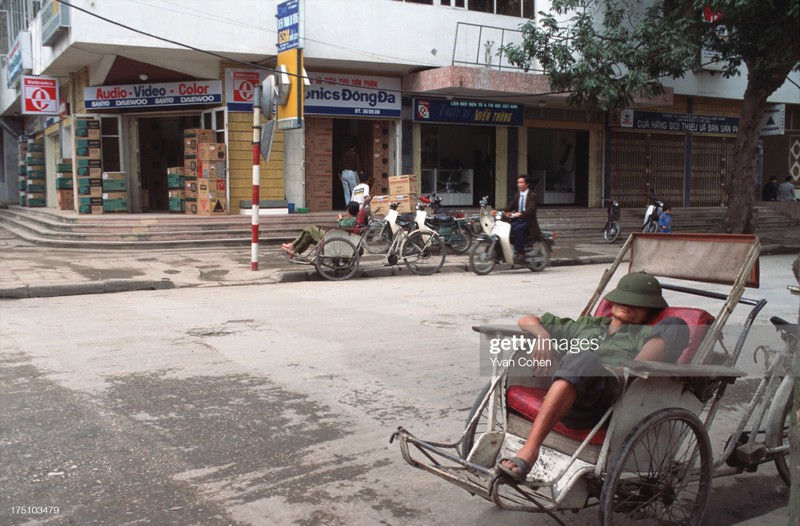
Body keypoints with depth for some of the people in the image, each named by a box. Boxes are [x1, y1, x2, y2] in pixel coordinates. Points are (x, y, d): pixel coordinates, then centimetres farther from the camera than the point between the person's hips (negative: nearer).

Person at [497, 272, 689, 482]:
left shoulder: (646, 334, 32)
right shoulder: (585, 326, 40)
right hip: (569, 401, 1)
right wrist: (544, 336, 14)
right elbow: (527, 321, 39)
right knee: (581, 357, -36)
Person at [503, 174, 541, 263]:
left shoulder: (532, 195, -4)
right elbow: (509, 207, 8)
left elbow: (531, 209, -19)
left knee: (517, 229, -34)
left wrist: (521, 214, -38)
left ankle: (520, 253, -31)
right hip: (517, 220, 6)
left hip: (528, 221, -6)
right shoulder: (516, 195, 17)